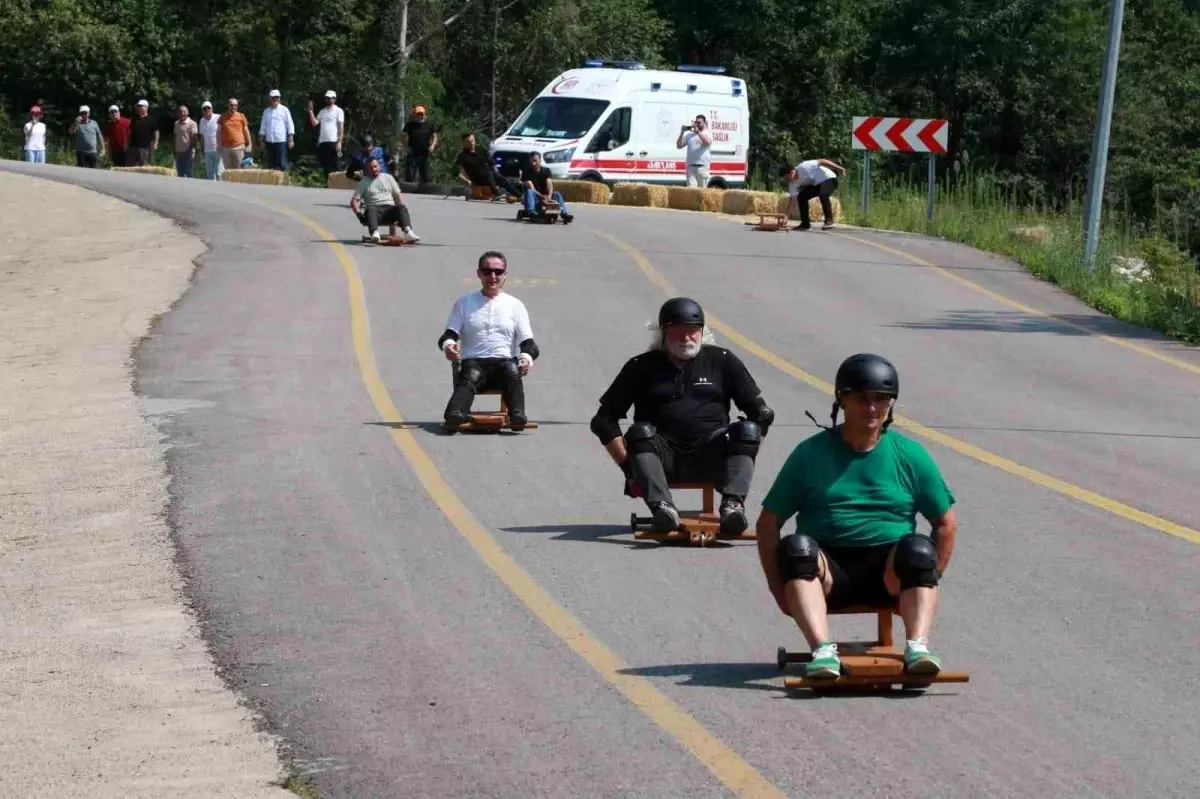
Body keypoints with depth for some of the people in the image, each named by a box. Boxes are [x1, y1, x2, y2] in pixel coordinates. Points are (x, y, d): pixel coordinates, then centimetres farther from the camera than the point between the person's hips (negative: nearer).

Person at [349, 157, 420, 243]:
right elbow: (354, 201, 9)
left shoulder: (388, 178, 20)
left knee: (401, 207, -30)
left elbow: (398, 196, 19)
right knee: (370, 209, -38)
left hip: (389, 207, 2)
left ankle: (408, 232, -51)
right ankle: (375, 234, -64)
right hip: (375, 208, -2)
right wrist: (358, 213, -11)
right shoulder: (363, 183, 14)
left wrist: (402, 212, 2)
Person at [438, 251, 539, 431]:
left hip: (505, 361, 1)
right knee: (471, 376, -37)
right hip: (473, 362, -1)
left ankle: (517, 415, -58)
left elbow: (528, 343, 10)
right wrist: (448, 344, -16)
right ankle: (455, 415, -64)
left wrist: (527, 356, -16)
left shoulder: (515, 305, 18)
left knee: (512, 371, -36)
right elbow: (450, 334, 11)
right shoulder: (464, 303, 19)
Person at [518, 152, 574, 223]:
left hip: (545, 197, 3)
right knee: (529, 191, -34)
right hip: (534, 198, -3)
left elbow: (549, 184, -12)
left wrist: (549, 195, -32)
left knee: (556, 194, -23)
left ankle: (564, 214, -43)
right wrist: (542, 196, -32)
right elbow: (531, 189, -18)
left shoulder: (546, 171, 4)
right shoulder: (526, 172, -6)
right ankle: (530, 212, -58)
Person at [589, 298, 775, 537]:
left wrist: (742, 458, -1)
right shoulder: (642, 367, 10)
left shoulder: (722, 362, 13)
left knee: (745, 430, -25)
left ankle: (733, 504, -45)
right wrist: (629, 465, -3)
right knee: (640, 432, -30)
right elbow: (604, 421, 9)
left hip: (710, 458, 1)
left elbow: (762, 414, 12)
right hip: (663, 459, -1)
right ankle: (662, 507, -49)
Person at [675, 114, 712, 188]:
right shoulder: (689, 134, 15)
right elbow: (679, 146, 12)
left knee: (703, 188, -3)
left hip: (703, 166, -3)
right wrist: (682, 133, 1)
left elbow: (707, 141, -18)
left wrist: (697, 131, -22)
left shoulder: (708, 133, 5)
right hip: (691, 165, 3)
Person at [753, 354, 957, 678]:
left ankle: (917, 647, -46)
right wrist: (778, 588, -2)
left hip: (889, 570, 1)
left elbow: (946, 525, 16)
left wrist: (925, 579, 3)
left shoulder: (909, 455, 11)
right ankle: (823, 652, -48)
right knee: (797, 546, -32)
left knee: (918, 548, -30)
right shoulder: (810, 454, 8)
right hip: (827, 571, 0)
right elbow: (768, 524, 9)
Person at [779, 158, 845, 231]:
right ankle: (805, 223, 6)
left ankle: (829, 220, -24)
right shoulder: (793, 184, -5)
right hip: (816, 184, 8)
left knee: (823, 195, -34)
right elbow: (793, 200, -4)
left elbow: (821, 161, -27)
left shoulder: (804, 167, -28)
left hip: (829, 179, -8)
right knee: (801, 197, 0)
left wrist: (838, 168, -28)